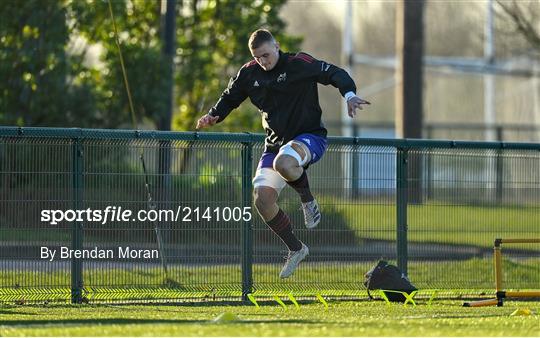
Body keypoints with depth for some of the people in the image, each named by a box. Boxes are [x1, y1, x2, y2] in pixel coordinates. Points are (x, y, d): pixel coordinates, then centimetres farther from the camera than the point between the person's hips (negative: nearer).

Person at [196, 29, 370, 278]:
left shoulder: (299, 64, -11)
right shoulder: (249, 73, 5)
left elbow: (335, 74, -11)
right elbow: (230, 97, 20)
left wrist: (349, 95, -30)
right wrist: (214, 116, 1)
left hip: (309, 137, -6)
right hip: (275, 143, 6)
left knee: (283, 162, -41)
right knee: (262, 198, -10)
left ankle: (307, 200, -9)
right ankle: (296, 249, 9)